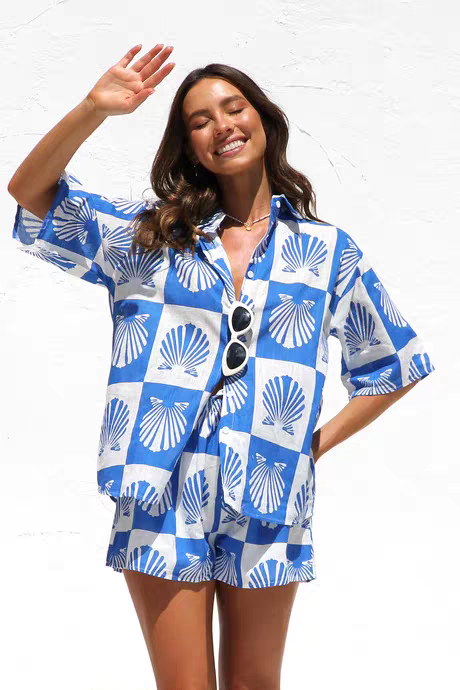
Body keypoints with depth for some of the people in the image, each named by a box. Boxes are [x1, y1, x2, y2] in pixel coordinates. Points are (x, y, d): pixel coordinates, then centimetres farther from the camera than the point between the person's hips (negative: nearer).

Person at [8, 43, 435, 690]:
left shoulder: (328, 250, 7)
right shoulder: (150, 235, 8)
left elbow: (397, 364, 15)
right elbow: (31, 193, 1)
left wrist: (320, 441, 5)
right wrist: (95, 108, -12)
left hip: (267, 497, 1)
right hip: (164, 494, 0)